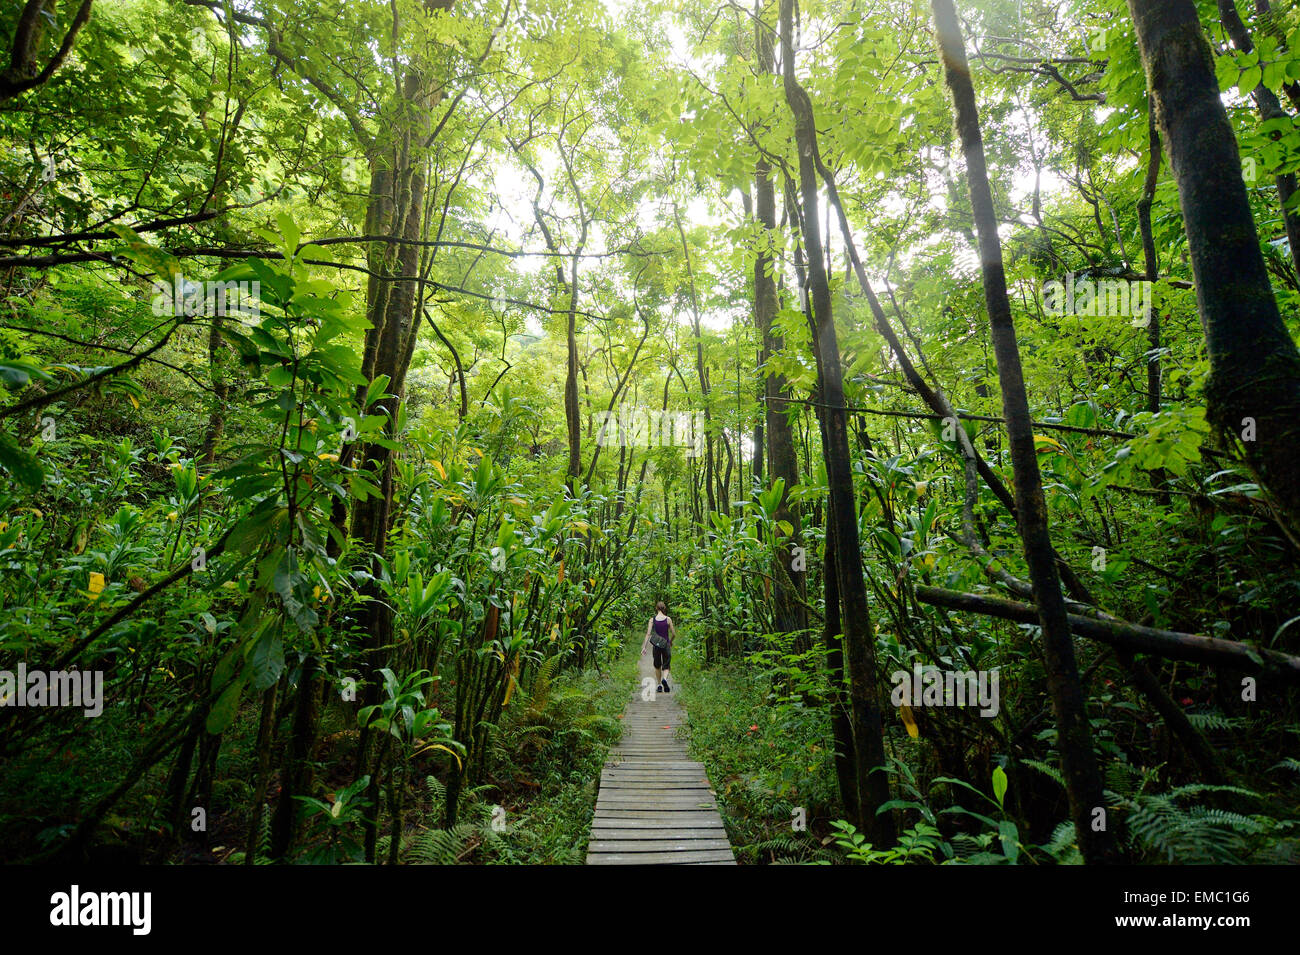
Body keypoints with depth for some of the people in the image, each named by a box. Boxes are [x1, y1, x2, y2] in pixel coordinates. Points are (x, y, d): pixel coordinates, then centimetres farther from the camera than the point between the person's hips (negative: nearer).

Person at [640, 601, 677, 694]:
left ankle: (659, 685, 23)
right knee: (666, 666, 6)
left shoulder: (652, 619, -4)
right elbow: (674, 634, -1)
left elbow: (648, 634, -9)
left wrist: (644, 647, -8)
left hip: (656, 645, 1)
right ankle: (664, 679, -24)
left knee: (657, 666, 21)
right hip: (666, 645, -1)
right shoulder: (668, 619, -4)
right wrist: (671, 642, 19)